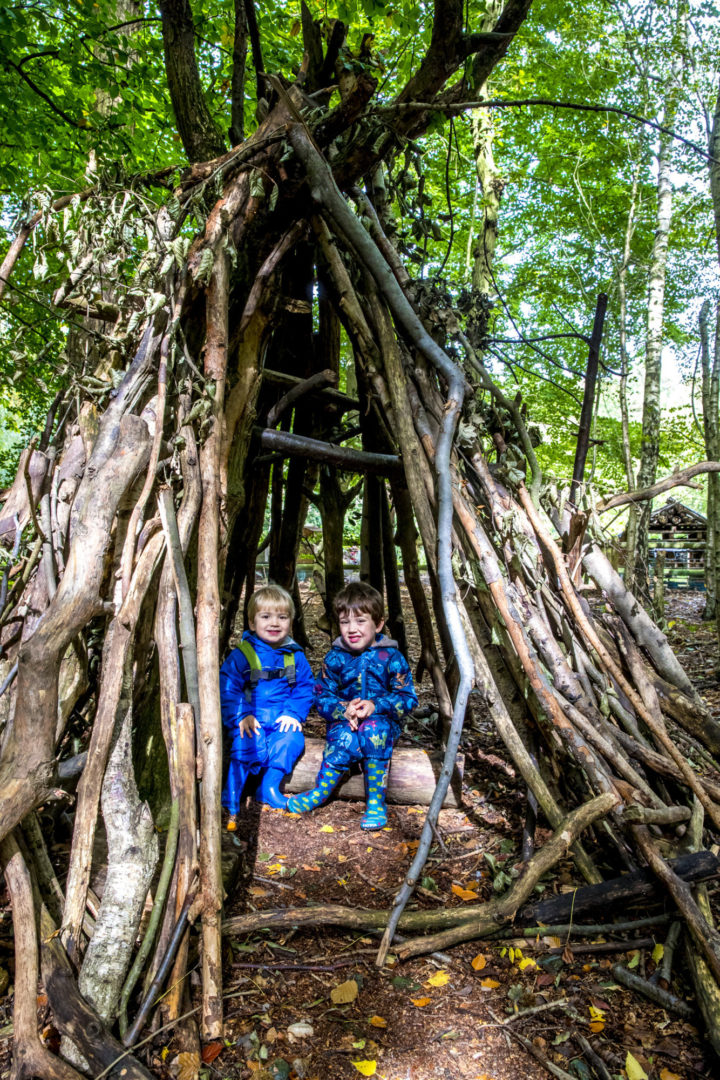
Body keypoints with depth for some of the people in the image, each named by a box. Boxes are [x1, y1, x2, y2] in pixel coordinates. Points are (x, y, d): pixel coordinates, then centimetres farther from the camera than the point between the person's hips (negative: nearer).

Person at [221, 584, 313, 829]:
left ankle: (269, 787, -13)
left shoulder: (295, 656, 9)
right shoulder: (241, 655, -2)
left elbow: (305, 687, 11)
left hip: (282, 720, 3)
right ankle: (230, 802, -19)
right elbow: (227, 688, -5)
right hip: (251, 721, -3)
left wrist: (293, 713, -5)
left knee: (293, 739, -26)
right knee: (249, 743, -29)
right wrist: (242, 716, -16)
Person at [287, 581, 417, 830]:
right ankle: (320, 793, -22)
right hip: (343, 720, 1)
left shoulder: (391, 657, -4)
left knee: (374, 729, -36)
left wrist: (375, 705, -22)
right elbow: (321, 696, 3)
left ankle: (376, 802, -27)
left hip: (383, 721, -1)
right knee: (345, 738, -34)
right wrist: (343, 709, -19)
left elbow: (407, 697, -5)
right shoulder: (335, 658, 2)